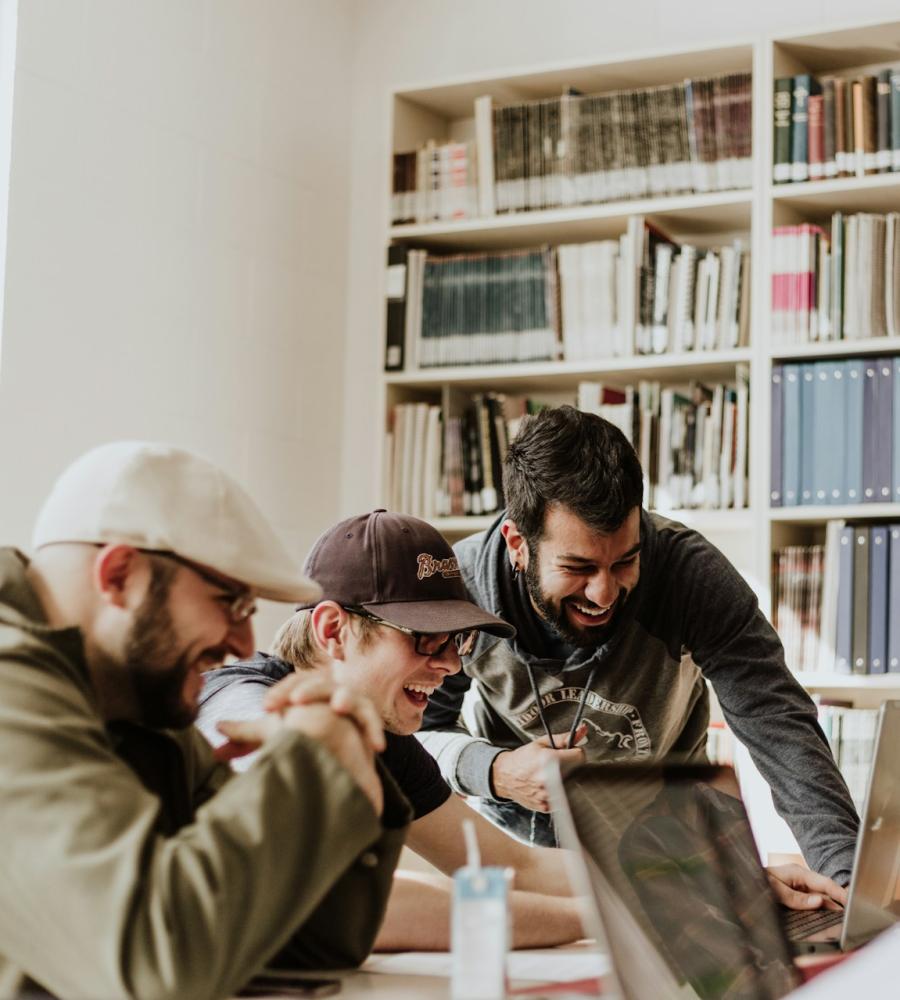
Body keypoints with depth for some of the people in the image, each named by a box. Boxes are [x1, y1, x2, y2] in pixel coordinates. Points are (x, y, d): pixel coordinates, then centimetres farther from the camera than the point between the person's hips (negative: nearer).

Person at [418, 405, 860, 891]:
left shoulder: (691, 571, -26)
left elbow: (778, 723, -30)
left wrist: (847, 874, -44)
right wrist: (492, 771, -31)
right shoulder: (458, 585, -23)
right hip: (518, 827, 0)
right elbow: (415, 729, -9)